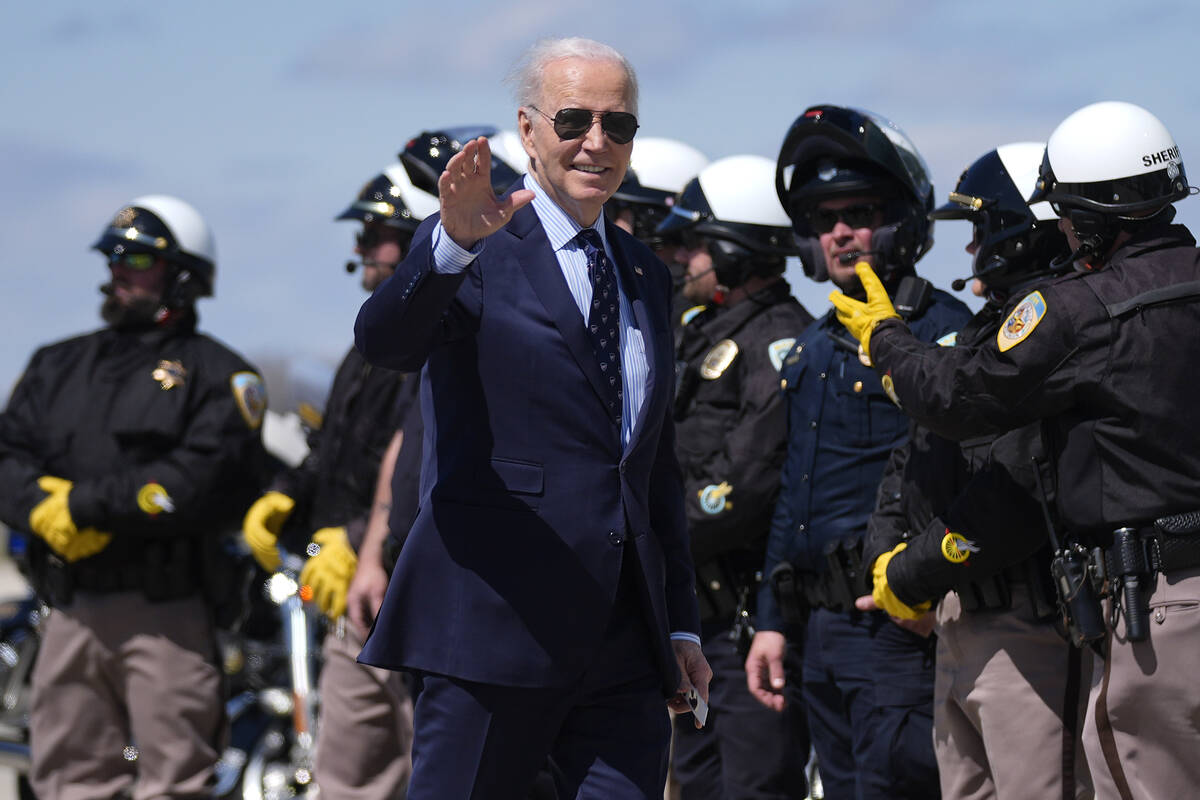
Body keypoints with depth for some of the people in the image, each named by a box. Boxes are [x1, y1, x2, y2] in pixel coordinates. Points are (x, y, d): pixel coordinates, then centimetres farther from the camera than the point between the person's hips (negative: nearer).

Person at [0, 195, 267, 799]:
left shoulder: (213, 373, 4)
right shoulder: (59, 366, 22)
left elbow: (210, 478, -13)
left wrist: (91, 506, -14)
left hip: (165, 609, -5)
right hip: (71, 610, 5)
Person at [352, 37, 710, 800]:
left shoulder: (646, 275, 18)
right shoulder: (478, 252, -1)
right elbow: (383, 340, -23)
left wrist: (681, 623, 19)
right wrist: (454, 245, -42)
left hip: (625, 639, 6)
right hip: (498, 620, -6)